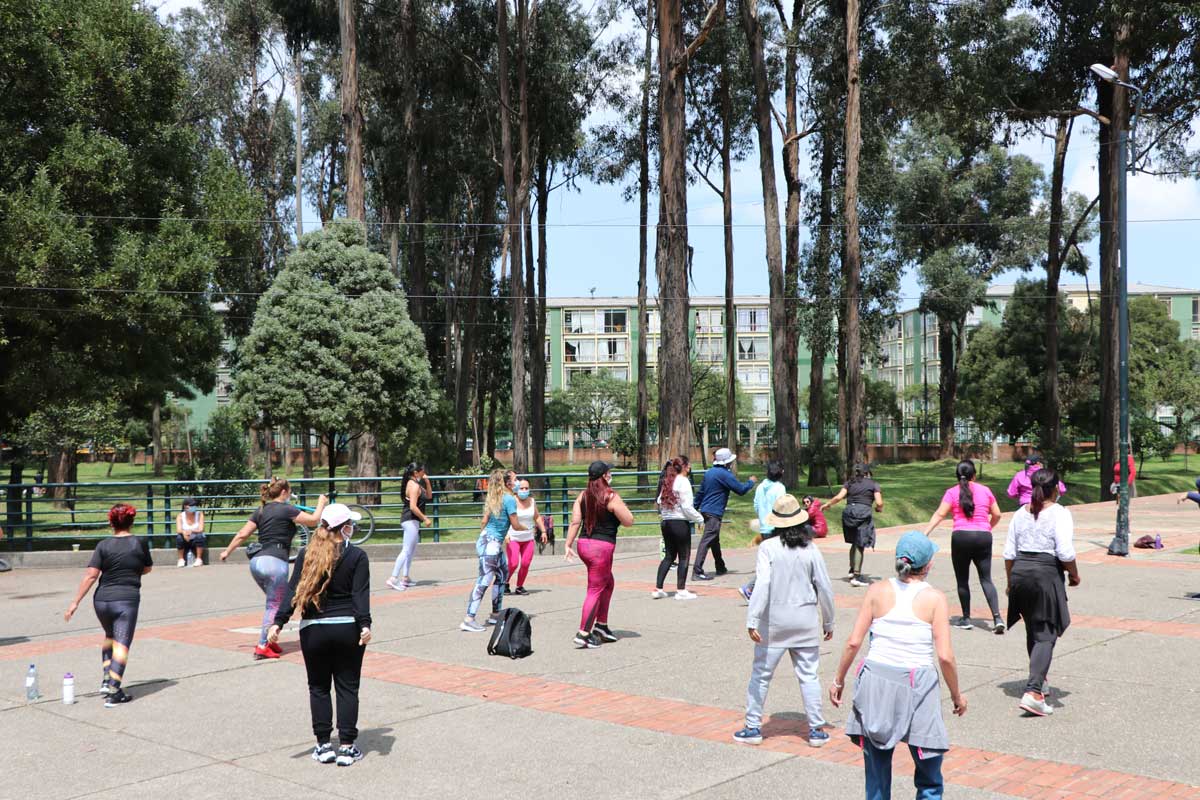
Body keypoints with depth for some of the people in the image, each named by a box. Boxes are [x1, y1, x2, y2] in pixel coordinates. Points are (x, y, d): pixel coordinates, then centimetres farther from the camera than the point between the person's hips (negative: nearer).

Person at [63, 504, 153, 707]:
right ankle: (113, 691, -9)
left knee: (110, 637, 26)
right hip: (127, 599, -3)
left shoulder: (104, 545, -1)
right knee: (121, 644, -2)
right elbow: (147, 569, 13)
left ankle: (106, 679, 19)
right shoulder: (140, 543, -1)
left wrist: (76, 602, -5)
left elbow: (91, 575, -8)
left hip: (102, 599, 3)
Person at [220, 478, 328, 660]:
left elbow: (242, 534, 12)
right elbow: (313, 520, -5)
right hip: (274, 562, -8)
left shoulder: (261, 510, 14)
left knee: (273, 602, 22)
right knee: (275, 605, 1)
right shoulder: (286, 509, -6)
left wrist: (227, 551, 21)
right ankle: (262, 647, -1)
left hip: (256, 561, 8)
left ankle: (269, 641, 23)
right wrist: (321, 503, 11)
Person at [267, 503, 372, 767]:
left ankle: (323, 745, 14)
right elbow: (360, 594, -12)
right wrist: (365, 624, -17)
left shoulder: (306, 554, 4)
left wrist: (278, 622, -3)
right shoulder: (357, 556, -3)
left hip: (313, 630, 2)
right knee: (347, 687, 7)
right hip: (347, 629, -2)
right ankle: (346, 747, 6)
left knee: (318, 687, 13)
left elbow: (293, 592, -2)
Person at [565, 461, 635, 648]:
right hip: (602, 547, -7)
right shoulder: (611, 497, -11)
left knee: (608, 583, 23)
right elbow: (629, 522, -8)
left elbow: (575, 522, 2)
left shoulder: (583, 496, 6)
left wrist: (568, 545, 4)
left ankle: (601, 625, 28)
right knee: (595, 590, -2)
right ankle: (583, 634, -4)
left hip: (584, 544, 7)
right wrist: (622, 507, 9)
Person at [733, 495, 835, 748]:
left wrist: (752, 620, -19)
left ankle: (753, 727, 15)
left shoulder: (768, 547, -10)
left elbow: (762, 584, -19)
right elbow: (824, 588, 0)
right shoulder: (810, 549, -3)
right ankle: (816, 730, 13)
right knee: (809, 675, 10)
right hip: (806, 621, 2)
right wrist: (828, 622, 12)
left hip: (774, 622, -2)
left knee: (761, 673, 9)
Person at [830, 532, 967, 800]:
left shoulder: (878, 591, 1)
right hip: (916, 685, -2)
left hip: (875, 680, 2)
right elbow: (945, 656, -8)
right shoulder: (935, 598, -4)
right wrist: (957, 695, 7)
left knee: (877, 773, 13)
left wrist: (839, 680, 11)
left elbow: (853, 642, -1)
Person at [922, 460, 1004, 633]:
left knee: (962, 580, 11)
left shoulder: (952, 492, 1)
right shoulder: (985, 490, 8)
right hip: (983, 536, 2)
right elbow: (997, 514, 14)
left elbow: (939, 514, -8)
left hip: (961, 536, -2)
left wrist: (925, 533, -11)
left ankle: (966, 619, 16)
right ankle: (997, 618, -6)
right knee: (986, 579, 7)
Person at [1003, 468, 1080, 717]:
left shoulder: (1021, 513, 8)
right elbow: (1065, 553, -16)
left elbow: (1009, 552, 10)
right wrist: (1074, 574, 2)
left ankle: (1039, 680, 39)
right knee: (1046, 635, -3)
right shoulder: (1059, 513, -9)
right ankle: (1033, 692, -15)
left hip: (1020, 572, 6)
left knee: (1032, 631, 22)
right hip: (1046, 574, -6)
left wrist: (1010, 581, 19)